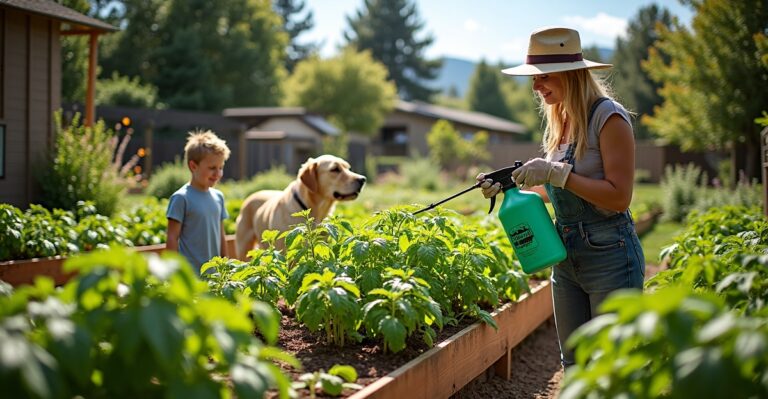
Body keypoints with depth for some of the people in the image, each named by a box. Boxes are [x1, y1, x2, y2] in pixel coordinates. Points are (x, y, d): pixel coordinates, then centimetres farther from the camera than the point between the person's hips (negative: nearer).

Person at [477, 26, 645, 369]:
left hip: (609, 254, -8)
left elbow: (619, 197, -20)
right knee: (574, 366, 15)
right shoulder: (558, 121, 10)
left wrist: (557, 173, -22)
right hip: (566, 257, 8)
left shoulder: (608, 117, -14)